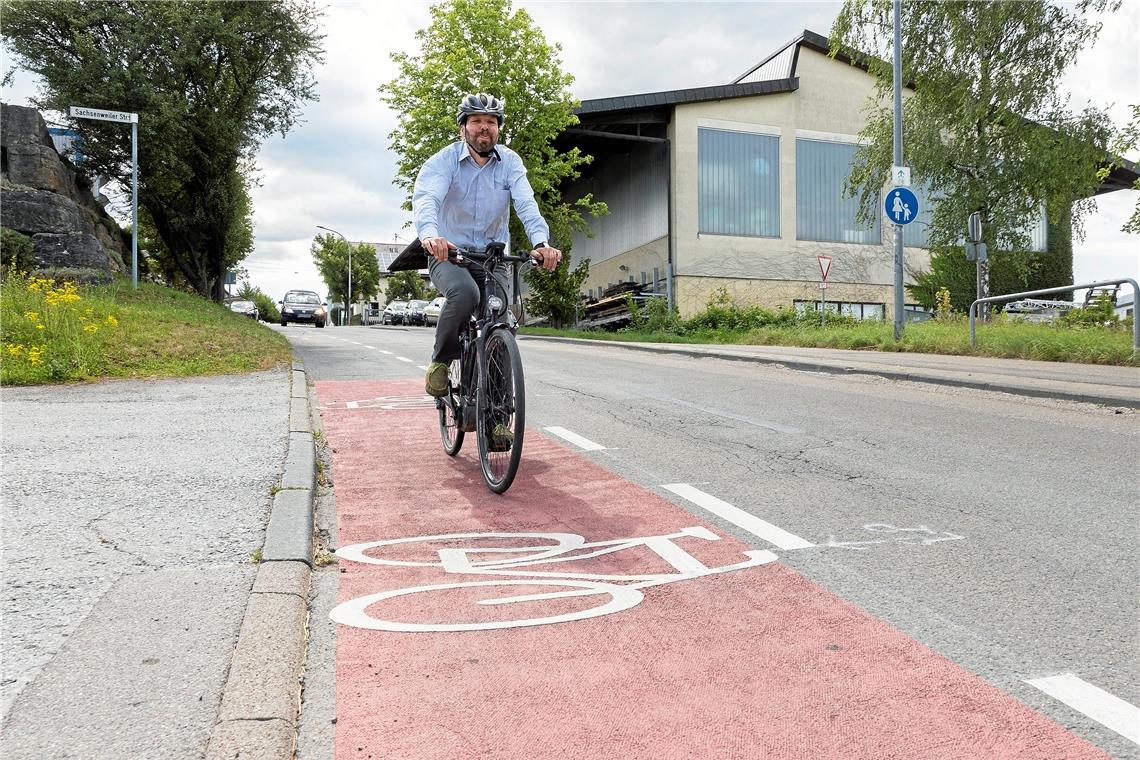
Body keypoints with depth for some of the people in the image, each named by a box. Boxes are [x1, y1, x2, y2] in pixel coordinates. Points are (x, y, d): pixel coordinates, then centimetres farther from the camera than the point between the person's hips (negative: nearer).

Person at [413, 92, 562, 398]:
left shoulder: (509, 161, -2)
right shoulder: (443, 161, -8)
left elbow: (526, 203, -18)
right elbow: (426, 198, -28)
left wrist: (541, 242, -39)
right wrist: (429, 235, -51)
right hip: (448, 255, -3)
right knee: (465, 293, -35)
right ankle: (440, 361, -11)